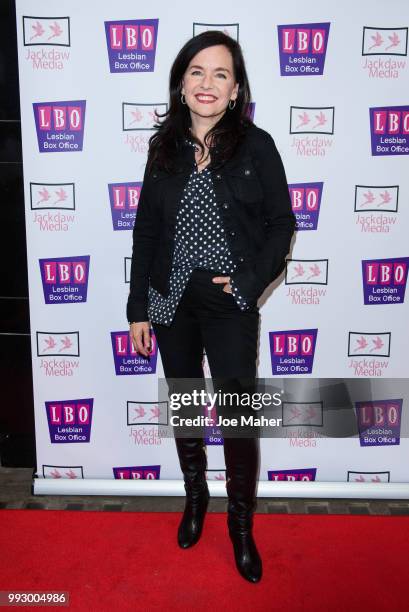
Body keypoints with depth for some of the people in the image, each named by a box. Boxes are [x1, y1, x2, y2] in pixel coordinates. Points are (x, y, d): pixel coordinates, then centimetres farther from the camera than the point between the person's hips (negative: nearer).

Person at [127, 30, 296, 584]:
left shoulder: (256, 145, -4)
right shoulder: (165, 147, 4)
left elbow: (281, 222, -1)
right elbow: (146, 229, 4)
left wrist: (250, 281, -13)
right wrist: (137, 308, 2)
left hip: (230, 306, -3)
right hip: (171, 303, 3)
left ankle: (241, 524, 26)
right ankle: (195, 497, 41)